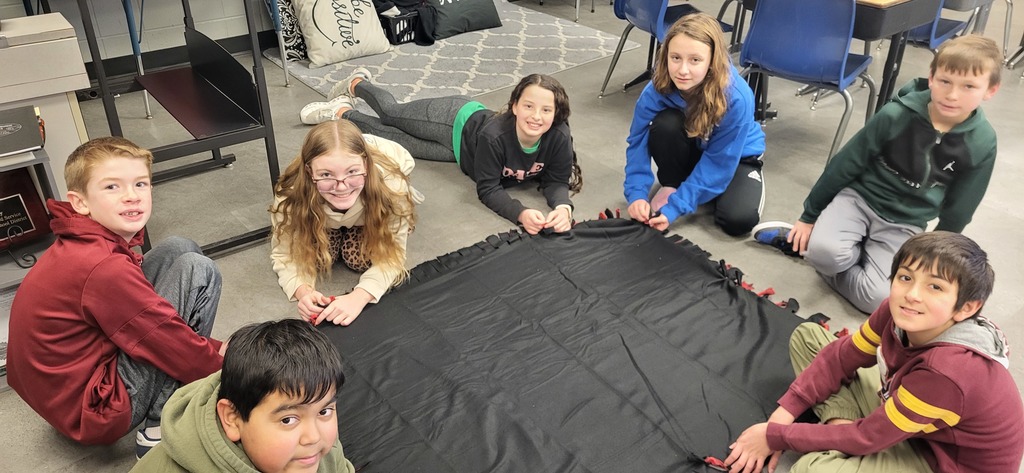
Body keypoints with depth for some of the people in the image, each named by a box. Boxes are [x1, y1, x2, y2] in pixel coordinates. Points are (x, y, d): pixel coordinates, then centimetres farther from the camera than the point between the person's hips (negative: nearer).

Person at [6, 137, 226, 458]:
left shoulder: (80, 245, 3)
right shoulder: (103, 268, -26)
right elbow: (167, 339, -20)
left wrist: (210, 349, 10)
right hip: (92, 412, -9)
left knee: (180, 251, 5)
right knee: (198, 271, -15)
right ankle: (159, 428, -9)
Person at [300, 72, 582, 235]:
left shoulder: (559, 138, -35)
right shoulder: (494, 136, -44)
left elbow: (557, 181, -24)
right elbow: (487, 189, -37)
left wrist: (563, 207, -47)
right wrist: (521, 213, -54)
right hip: (456, 121, -4)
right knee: (391, 114, 18)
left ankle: (357, 84, 52)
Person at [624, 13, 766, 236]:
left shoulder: (736, 98, -35)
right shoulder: (657, 89, -27)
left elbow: (717, 163, -29)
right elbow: (638, 142, -19)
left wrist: (675, 206, -33)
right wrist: (637, 194, -33)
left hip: (735, 156, -2)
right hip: (690, 149, 2)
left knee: (738, 219, -27)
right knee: (664, 124, -32)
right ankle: (671, 185, -6)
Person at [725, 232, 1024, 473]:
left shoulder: (948, 370, -37)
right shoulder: (900, 312, -18)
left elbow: (866, 437, -27)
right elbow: (841, 356, -5)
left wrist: (776, 436, -20)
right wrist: (781, 417, -14)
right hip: (909, 420, 8)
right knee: (807, 335, 2)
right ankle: (842, 426, -8)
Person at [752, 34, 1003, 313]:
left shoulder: (981, 143, -10)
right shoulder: (896, 115, -15)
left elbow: (957, 211, 3)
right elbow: (846, 165, -5)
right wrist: (809, 216, 1)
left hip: (905, 224, 2)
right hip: (859, 196, -2)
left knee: (878, 298, -21)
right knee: (824, 251, -34)